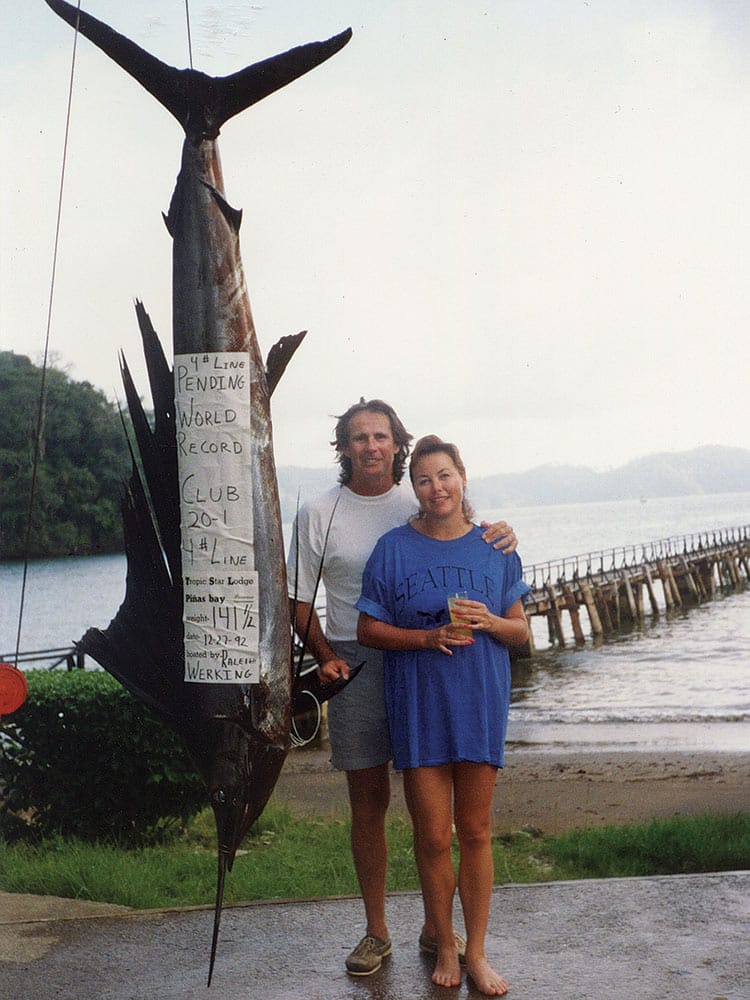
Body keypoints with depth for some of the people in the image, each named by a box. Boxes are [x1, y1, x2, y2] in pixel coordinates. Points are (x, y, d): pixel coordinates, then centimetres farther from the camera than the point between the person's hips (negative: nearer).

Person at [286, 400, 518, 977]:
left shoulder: (422, 508, 6)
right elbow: (300, 601, 6)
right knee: (368, 803, 5)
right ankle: (376, 932, 19)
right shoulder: (318, 516, 3)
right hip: (356, 669, -1)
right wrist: (324, 658, -9)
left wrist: (499, 539, -9)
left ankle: (436, 927, 20)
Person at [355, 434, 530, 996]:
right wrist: (429, 637, -16)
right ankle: (445, 947, 23)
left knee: (475, 833, 8)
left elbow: (520, 631, 7)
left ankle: (477, 953, 21)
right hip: (418, 709, -1)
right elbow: (369, 630, -1)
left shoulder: (494, 546, 3)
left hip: (481, 704, 1)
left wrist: (488, 622, -14)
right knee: (432, 837, 4)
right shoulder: (394, 549, -1)